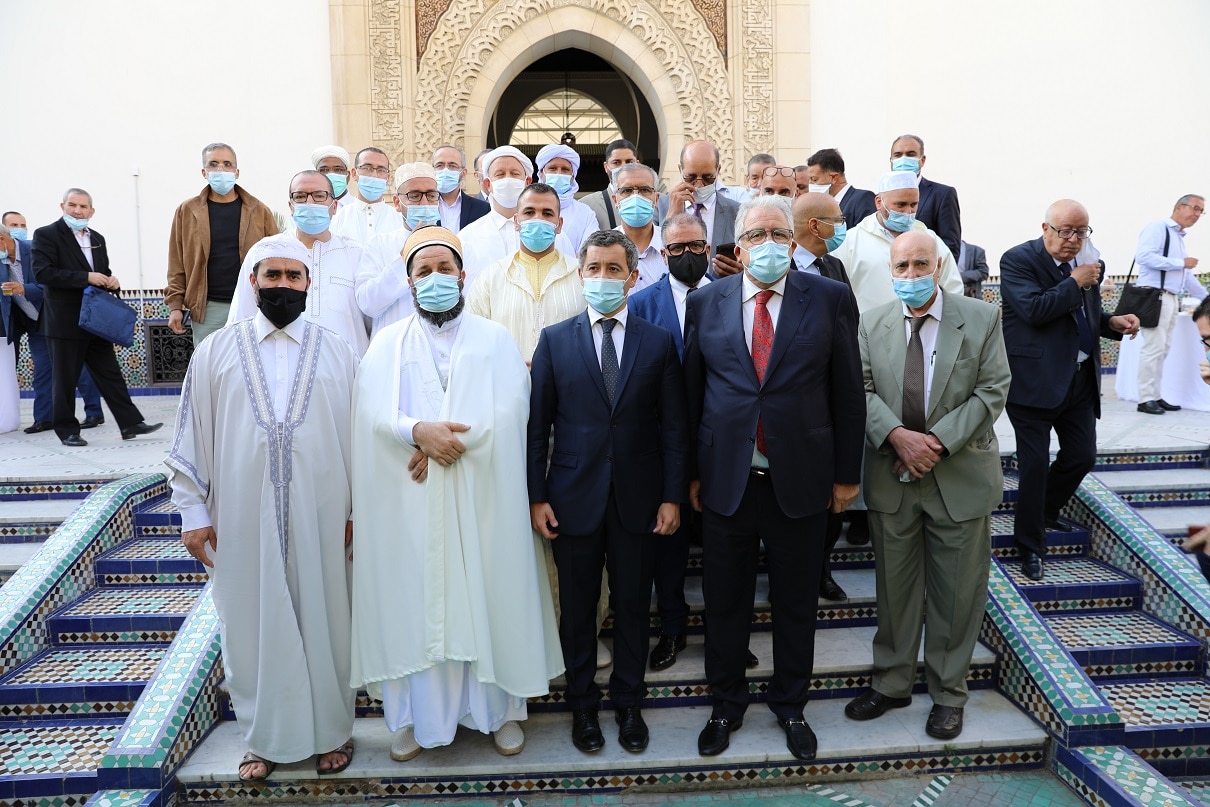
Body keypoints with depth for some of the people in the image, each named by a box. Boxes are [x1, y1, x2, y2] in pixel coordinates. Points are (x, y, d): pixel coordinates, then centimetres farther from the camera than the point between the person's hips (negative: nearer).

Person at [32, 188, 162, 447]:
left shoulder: (97, 238, 15)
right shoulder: (46, 235, -5)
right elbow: (42, 273, -16)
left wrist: (111, 280, 0)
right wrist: (85, 278, -22)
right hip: (64, 322, -6)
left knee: (110, 374, 6)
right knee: (64, 379, 3)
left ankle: (130, 423, 6)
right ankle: (67, 431, 12)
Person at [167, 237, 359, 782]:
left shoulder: (337, 352, 3)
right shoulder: (215, 351, 3)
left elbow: (358, 435, 4)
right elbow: (191, 439, 4)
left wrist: (358, 510, 1)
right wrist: (193, 513, 0)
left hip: (320, 516, 0)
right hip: (243, 519, 0)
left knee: (323, 619, 9)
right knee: (254, 625, 10)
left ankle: (331, 730, 27)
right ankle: (265, 737, 28)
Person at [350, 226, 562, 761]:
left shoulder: (494, 340, 6)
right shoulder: (387, 344, 8)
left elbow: (508, 412, -7)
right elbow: (373, 413, -5)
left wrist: (442, 440, -16)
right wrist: (419, 431, -23)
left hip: (481, 497, 0)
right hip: (410, 501, 1)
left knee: (487, 594, 5)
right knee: (414, 598, 5)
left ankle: (499, 707, 21)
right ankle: (416, 712, 21)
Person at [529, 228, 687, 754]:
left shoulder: (659, 342, 2)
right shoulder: (554, 340, 1)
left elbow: (673, 427, 2)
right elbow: (538, 424, 0)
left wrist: (672, 496, -3)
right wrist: (536, 496, -4)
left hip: (638, 498, 1)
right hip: (574, 497, 0)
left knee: (633, 605, 12)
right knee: (578, 607, 12)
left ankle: (629, 702, 32)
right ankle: (583, 704, 30)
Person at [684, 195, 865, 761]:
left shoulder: (830, 299, -2)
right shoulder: (705, 303, 2)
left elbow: (848, 392, 1)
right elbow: (690, 391, 5)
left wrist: (846, 473, 1)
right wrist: (692, 471, 4)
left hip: (800, 479, 0)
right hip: (725, 479, 1)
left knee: (796, 603, 14)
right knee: (724, 602, 13)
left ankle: (790, 706, 36)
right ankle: (726, 705, 34)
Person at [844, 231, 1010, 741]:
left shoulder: (982, 318, -3)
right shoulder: (872, 324, 3)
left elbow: (992, 391, -7)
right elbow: (862, 389, -2)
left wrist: (938, 442, -17)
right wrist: (898, 436, -19)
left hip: (960, 476, -1)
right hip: (891, 479, 2)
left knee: (957, 592, 8)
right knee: (894, 587, 13)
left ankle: (948, 693, 26)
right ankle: (891, 683, 29)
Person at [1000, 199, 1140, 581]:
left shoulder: (1089, 265, 10)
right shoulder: (1018, 260, -10)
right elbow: (1034, 310, -23)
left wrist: (1113, 322, 3)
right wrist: (1075, 282, -16)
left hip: (1080, 379, 7)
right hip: (1035, 380, -7)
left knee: (1082, 455, 13)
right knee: (1035, 463, -2)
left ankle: (1046, 512, 39)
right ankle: (1030, 546, 11)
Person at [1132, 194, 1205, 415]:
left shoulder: (1180, 239, 23)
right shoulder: (1158, 228, -5)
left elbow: (1187, 276, 30)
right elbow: (1143, 255, -22)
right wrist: (1180, 263, -16)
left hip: (1172, 299, 9)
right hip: (1155, 297, -9)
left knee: (1162, 350, 8)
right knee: (1153, 348, -10)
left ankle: (1155, 396, 12)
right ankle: (1146, 399, -7)